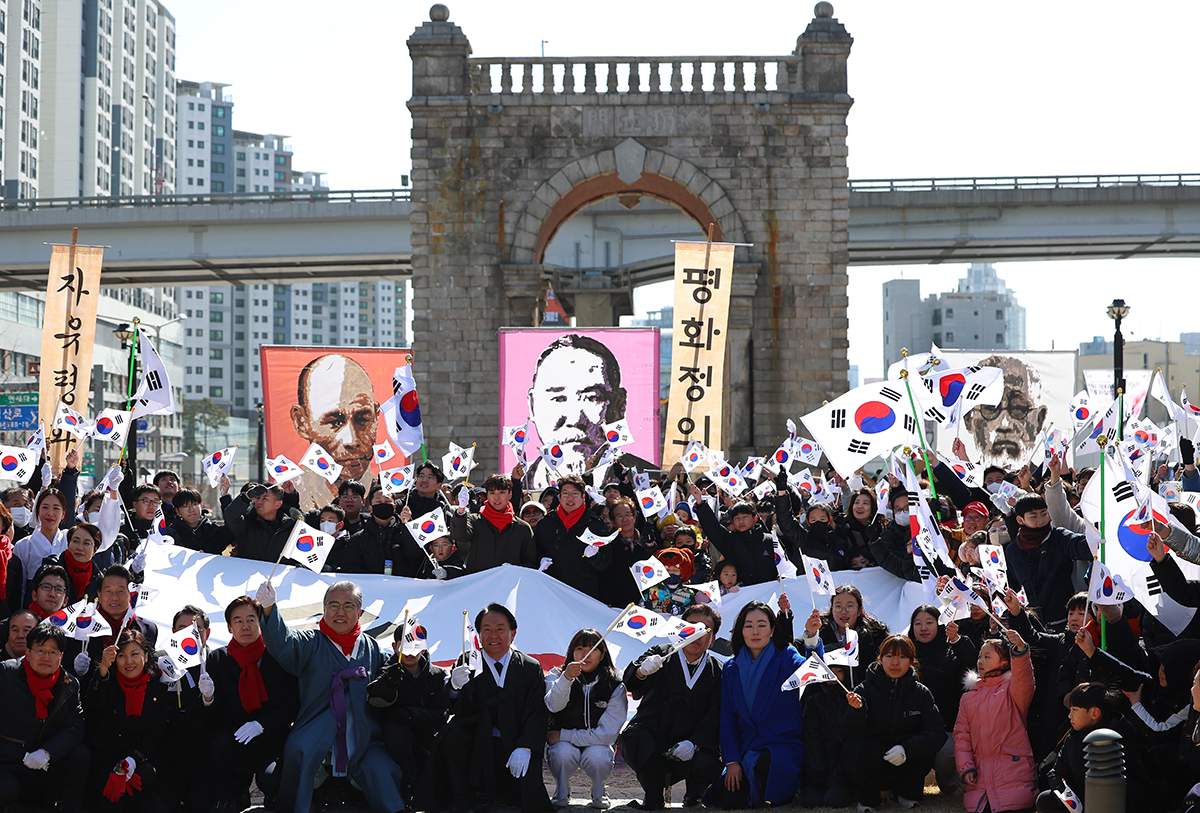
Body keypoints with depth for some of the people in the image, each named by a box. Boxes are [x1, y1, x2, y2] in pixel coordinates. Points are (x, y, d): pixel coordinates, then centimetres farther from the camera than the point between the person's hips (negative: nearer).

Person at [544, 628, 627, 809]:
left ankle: (598, 791, 0)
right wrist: (566, 679, -48)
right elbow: (554, 705, -28)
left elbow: (608, 732, -13)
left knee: (596, 756, -33)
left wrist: (564, 735, -18)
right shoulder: (556, 676, -5)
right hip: (563, 742, 0)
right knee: (564, 752, -33)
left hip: (598, 745, 0)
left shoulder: (615, 686, -8)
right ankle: (561, 792, -2)